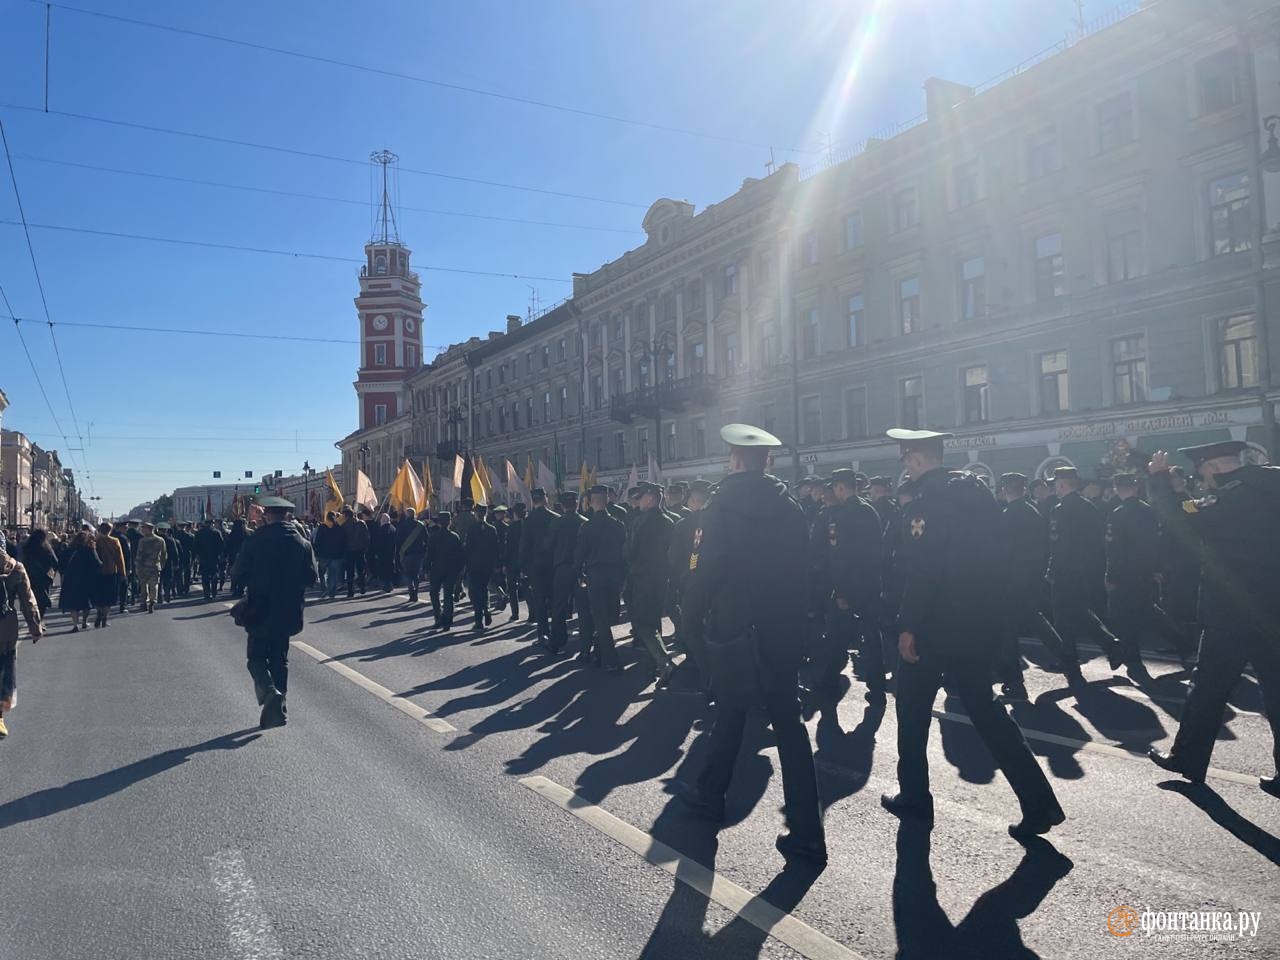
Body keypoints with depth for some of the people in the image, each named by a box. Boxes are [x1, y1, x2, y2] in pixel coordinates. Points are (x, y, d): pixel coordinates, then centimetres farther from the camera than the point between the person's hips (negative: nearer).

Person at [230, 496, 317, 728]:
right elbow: (311, 577, 2)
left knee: (256, 656, 8)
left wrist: (253, 582, 12)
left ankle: (269, 692, -17)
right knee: (279, 658, 15)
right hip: (288, 612, 4)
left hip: (260, 611, -3)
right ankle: (278, 708, 17)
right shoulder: (302, 542, -1)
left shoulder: (255, 541, -11)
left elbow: (237, 576, -8)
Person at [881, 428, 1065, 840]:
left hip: (935, 625, -7)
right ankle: (1038, 802, 7)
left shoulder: (925, 503, -16)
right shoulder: (978, 491, 9)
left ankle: (914, 795, 22)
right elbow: (992, 556, 12)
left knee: (913, 707, 11)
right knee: (982, 706, 14)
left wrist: (908, 626, -17)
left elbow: (920, 571, -22)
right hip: (980, 623, 7)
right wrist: (984, 608, 18)